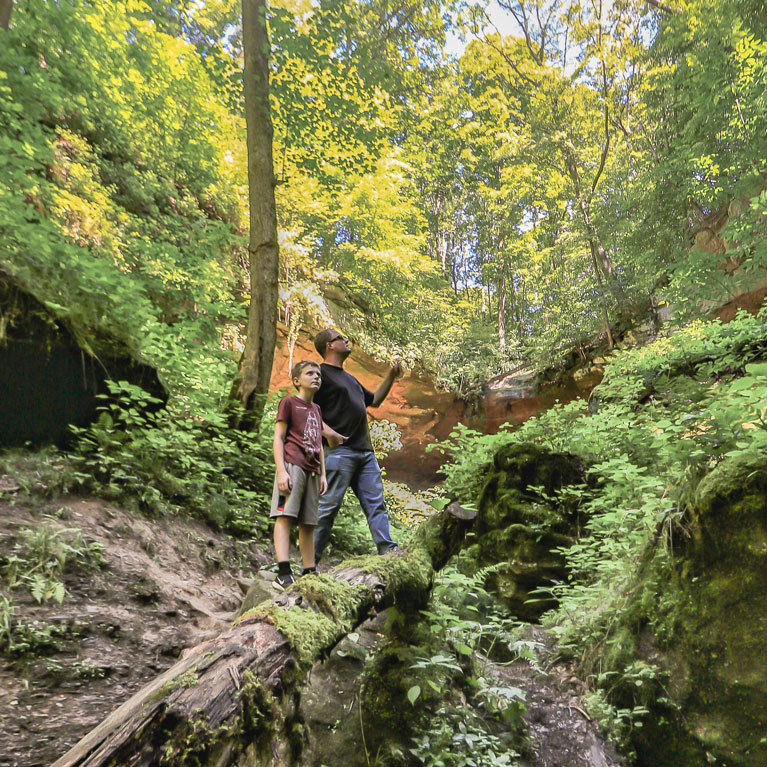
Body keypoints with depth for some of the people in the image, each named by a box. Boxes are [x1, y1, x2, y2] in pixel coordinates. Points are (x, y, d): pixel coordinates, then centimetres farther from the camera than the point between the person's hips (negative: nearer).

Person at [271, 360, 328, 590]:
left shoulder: (317, 410, 23)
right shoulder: (288, 402, 5)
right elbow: (278, 438, -2)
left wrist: (323, 474, 16)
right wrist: (281, 470, -12)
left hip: (312, 470, 7)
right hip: (292, 465, -7)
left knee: (308, 523, 8)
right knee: (285, 515, -14)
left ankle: (310, 573, 13)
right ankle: (283, 574, -19)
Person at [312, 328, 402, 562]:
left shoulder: (349, 378, 27)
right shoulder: (321, 373, 0)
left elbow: (374, 400, 37)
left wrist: (391, 376, 27)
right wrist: (327, 431, -23)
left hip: (365, 451, 8)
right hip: (339, 449, -8)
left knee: (376, 504, 2)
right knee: (328, 505, -7)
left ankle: (388, 551, 3)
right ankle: (310, 561, 1)